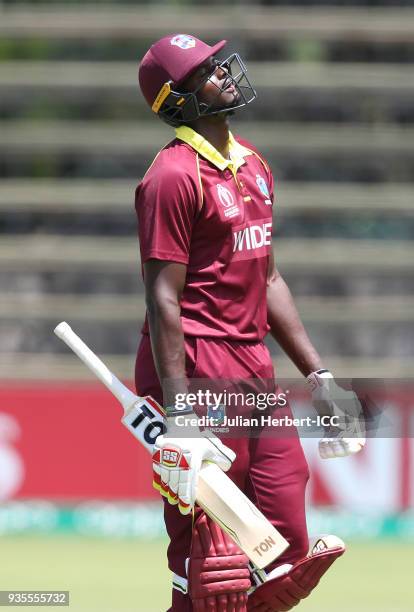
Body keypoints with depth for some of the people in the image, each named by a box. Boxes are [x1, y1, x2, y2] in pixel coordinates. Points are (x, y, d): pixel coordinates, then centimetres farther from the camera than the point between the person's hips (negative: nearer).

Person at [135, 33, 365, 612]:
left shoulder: (252, 165, 16)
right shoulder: (175, 174, -12)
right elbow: (163, 300, -16)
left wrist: (317, 374, 19)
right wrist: (177, 413, -22)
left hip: (256, 369, 9)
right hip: (198, 368, -9)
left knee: (288, 562, 8)